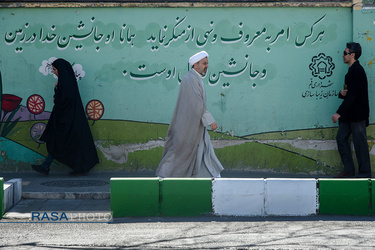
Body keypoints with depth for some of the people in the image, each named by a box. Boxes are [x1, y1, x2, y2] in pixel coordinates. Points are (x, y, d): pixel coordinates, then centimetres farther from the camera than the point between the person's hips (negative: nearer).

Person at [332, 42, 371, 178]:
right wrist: (342, 93, -2)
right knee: (341, 138, 9)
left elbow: (352, 95, -23)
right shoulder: (352, 71, 16)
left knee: (359, 142, -4)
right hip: (349, 115, 10)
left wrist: (339, 113, -24)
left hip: (357, 114, -10)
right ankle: (349, 170, 15)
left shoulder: (357, 71, -16)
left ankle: (364, 173, 3)